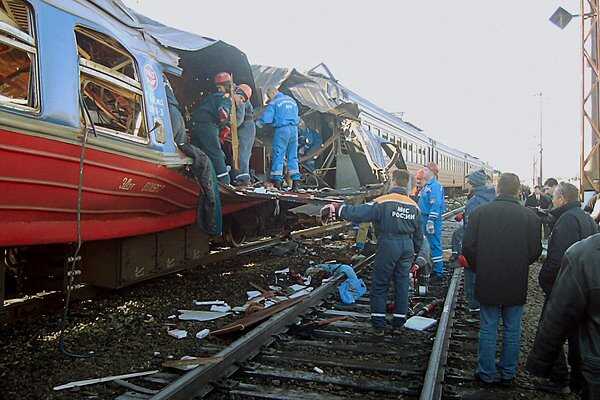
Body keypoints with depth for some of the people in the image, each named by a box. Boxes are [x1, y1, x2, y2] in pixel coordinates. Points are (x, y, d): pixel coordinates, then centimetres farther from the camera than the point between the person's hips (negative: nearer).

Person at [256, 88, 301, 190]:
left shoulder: (274, 103, -1)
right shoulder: (292, 100, 18)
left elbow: (266, 118, -8)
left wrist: (258, 122, 9)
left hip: (282, 129, -5)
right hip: (294, 129, 6)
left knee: (278, 155, -1)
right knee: (293, 156, 9)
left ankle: (277, 181, -4)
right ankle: (295, 181, 7)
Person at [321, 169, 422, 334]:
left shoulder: (383, 202, -13)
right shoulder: (413, 206, 6)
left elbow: (358, 213, -20)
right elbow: (418, 235, 14)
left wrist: (335, 208, -12)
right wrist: (414, 253, 26)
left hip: (388, 245, -5)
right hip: (407, 246, 5)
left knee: (379, 285, 6)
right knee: (402, 284, 14)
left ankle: (378, 325, 10)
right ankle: (399, 323, 23)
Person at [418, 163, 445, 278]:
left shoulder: (435, 186, -16)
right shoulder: (427, 186, 16)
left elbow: (435, 205, -23)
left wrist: (431, 221, -25)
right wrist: (424, 220, 25)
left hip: (432, 218, -10)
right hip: (425, 217, 10)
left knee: (434, 244, -5)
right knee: (427, 243, 17)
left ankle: (438, 271, 1)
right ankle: (432, 268, 28)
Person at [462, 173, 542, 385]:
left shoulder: (479, 212, -10)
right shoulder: (530, 216, -9)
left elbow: (468, 248, -8)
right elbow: (535, 251, -3)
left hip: (488, 282, 0)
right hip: (517, 284, 1)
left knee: (488, 329, 11)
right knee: (512, 330, 14)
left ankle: (487, 373, 20)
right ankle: (508, 373, 26)